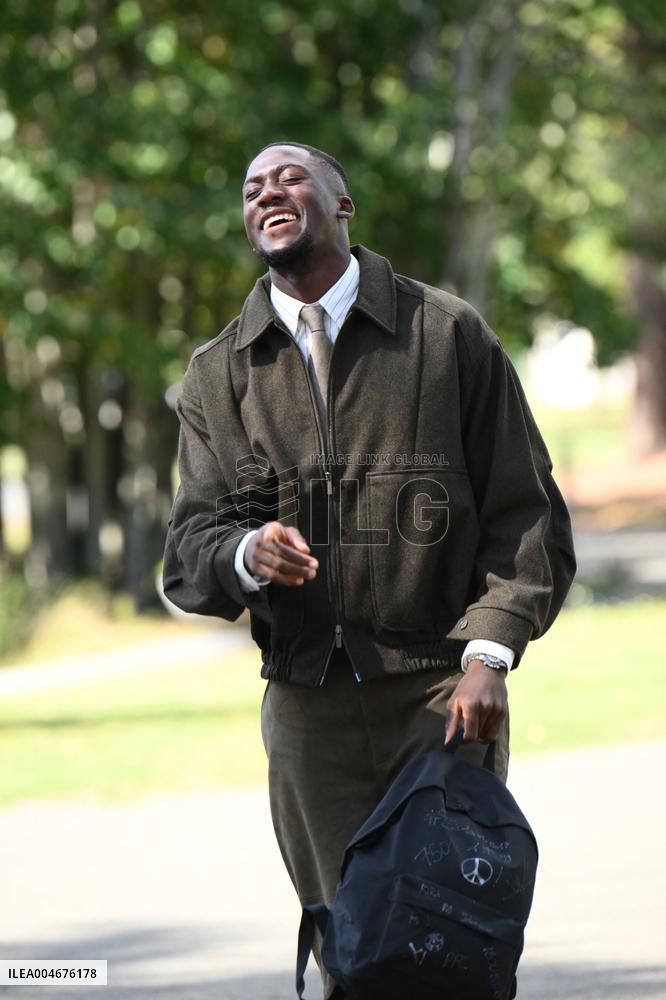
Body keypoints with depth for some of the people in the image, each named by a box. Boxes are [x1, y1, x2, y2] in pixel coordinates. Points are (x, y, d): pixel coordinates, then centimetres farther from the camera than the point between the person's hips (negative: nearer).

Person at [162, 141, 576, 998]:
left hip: (442, 699, -2)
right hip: (307, 709, 2)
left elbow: (526, 517, 3)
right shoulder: (219, 373, 11)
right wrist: (246, 556, -21)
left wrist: (488, 652, -11)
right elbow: (191, 543, 3)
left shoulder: (449, 334, 4)